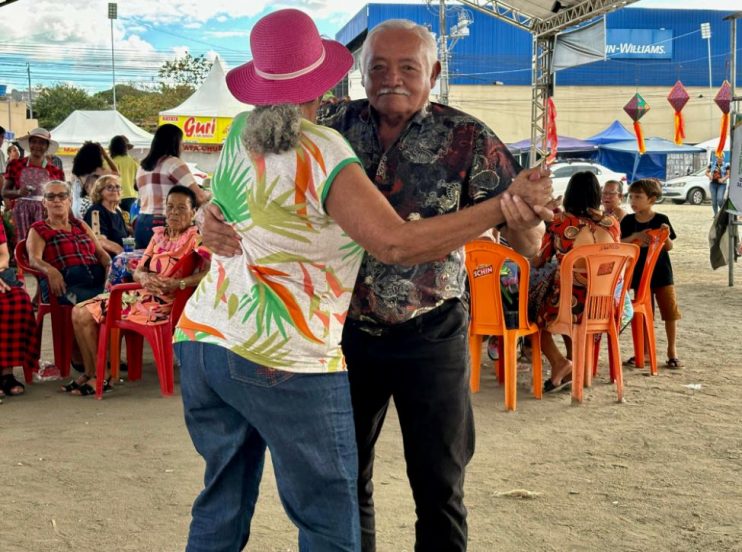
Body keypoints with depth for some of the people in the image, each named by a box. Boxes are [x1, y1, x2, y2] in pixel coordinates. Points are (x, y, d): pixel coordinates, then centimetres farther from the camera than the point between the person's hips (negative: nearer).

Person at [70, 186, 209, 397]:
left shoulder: (196, 238, -9)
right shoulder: (159, 234, 14)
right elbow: (138, 271, 11)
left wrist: (178, 283, -33)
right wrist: (143, 277, -13)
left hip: (161, 303, -8)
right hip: (140, 294, 8)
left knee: (87, 315, -13)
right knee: (79, 312, -1)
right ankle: (89, 373, 11)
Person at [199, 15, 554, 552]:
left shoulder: (468, 139, -10)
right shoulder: (334, 125, -5)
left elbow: (529, 244, -12)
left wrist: (524, 215, -36)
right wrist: (215, 215, -24)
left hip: (430, 336, -2)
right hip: (347, 331, 2)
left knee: (438, 484, 8)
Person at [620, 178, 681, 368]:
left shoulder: (661, 219, -6)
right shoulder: (628, 221, -1)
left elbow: (669, 247, -2)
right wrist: (635, 236, -19)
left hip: (661, 272, -2)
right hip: (639, 273, 2)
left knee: (670, 311, 1)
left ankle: (672, 351, 13)